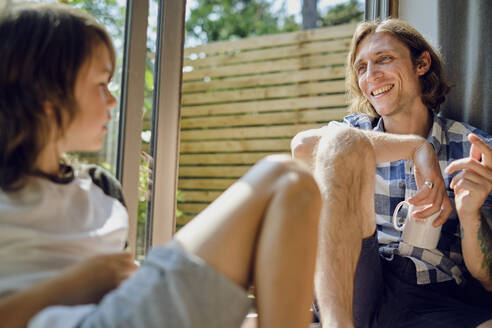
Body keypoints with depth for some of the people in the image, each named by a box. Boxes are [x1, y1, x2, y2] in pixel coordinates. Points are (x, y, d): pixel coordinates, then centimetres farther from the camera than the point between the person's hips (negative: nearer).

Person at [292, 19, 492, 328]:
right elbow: (303, 145, -13)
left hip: (440, 300, -1)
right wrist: (415, 147, -17)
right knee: (343, 141, -20)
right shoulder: (356, 130, 14)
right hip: (345, 288, 2)